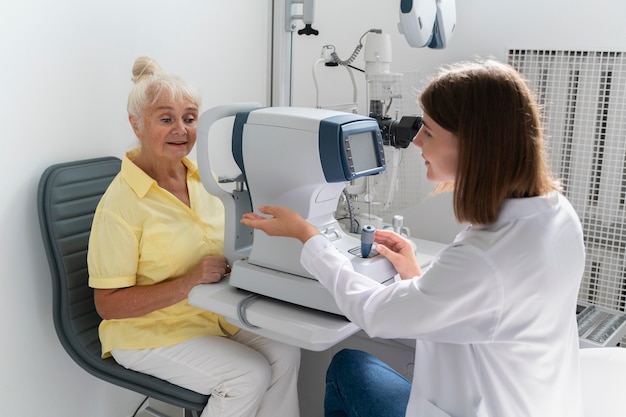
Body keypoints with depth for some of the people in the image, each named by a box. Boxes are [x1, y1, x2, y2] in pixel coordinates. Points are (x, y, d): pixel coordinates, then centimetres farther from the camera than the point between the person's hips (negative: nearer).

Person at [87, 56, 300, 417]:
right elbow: (108, 304, -17)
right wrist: (190, 282, -27)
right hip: (150, 330, -6)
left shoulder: (203, 177, 2)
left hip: (215, 313, 6)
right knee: (250, 375, -21)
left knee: (285, 354, -14)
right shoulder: (122, 202, -18)